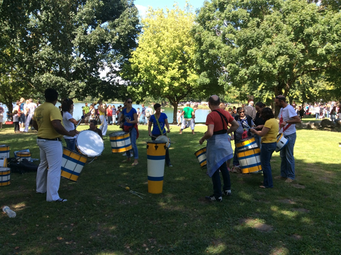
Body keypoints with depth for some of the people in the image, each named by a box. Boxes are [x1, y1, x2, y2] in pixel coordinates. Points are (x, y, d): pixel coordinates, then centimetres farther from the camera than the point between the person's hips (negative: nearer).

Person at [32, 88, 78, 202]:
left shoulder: (38, 109, 7)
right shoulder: (53, 109, -19)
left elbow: (34, 123, 18)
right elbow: (57, 125, -30)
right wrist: (69, 133, -20)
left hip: (41, 140, 9)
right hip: (52, 142, -9)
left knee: (43, 165, 24)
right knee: (54, 169, -5)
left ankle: (40, 188, 37)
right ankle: (52, 196, -2)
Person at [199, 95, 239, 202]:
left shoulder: (211, 116, -19)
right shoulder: (225, 113, 3)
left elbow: (210, 133, -28)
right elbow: (236, 125, 10)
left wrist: (202, 139, -11)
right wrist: (225, 132, 12)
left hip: (215, 144, -7)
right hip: (225, 142, 7)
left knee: (214, 169, 4)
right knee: (223, 167, 23)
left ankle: (217, 195, 11)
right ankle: (227, 189, 31)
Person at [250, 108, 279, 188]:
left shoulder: (269, 122, -20)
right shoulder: (274, 120, 11)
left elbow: (262, 134, -19)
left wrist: (254, 131, -3)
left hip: (267, 144, -10)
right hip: (273, 143, 10)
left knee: (265, 164, -1)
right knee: (267, 163, 21)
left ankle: (268, 184, 6)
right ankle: (267, 181, 31)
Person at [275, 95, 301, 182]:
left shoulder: (289, 109, -18)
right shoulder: (281, 109, 11)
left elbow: (298, 120, -26)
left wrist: (286, 122, -31)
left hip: (290, 136, -9)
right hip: (283, 135, 9)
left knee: (289, 156, -2)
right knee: (282, 156, 14)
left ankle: (291, 176, 8)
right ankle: (284, 174, 25)